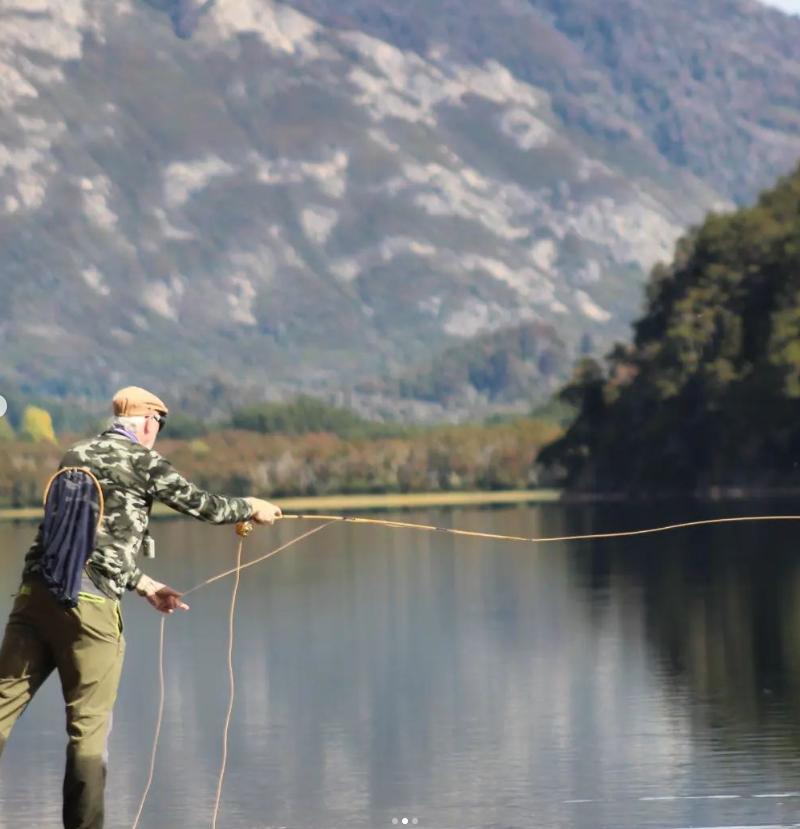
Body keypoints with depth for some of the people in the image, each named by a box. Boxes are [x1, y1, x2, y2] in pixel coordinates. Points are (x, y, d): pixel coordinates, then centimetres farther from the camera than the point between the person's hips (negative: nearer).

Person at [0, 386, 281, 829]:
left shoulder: (76, 455, 20)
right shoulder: (141, 460, 0)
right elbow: (202, 505, 7)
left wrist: (144, 586, 32)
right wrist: (252, 507, 26)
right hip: (89, 604, -6)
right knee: (89, 726, 3)